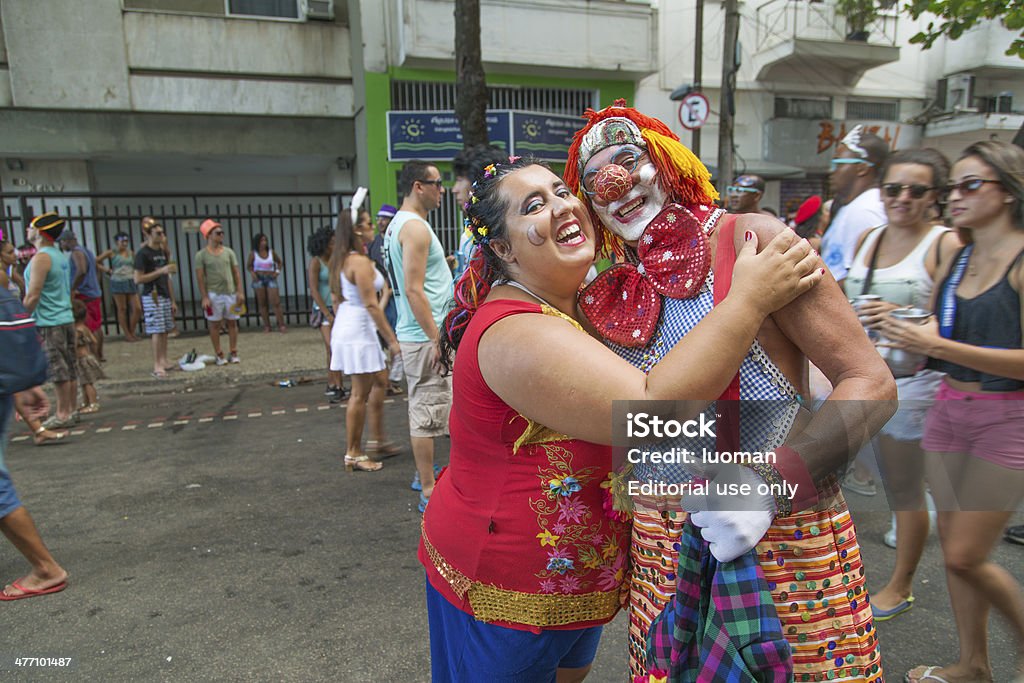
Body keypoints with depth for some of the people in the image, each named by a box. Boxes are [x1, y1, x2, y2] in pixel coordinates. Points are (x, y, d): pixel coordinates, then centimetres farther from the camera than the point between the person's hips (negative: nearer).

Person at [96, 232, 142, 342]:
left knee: (137, 309, -2)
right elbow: (96, 261, 2)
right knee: (122, 309, 2)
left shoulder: (131, 253, 12)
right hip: (118, 282, -4)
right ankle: (127, 335, 7)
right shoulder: (111, 253, 1)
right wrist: (108, 269, -4)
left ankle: (132, 332, 14)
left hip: (131, 282, 4)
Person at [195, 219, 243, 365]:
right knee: (214, 324, 2)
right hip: (213, 294, -3)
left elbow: (236, 272, 7)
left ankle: (234, 353, 15)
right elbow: (200, 277, -4)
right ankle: (219, 355, 10)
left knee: (232, 322, 6)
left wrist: (240, 291, 0)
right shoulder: (201, 255, -2)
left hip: (231, 293, 3)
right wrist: (204, 297, -11)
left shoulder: (229, 252, 7)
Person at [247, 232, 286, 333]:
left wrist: (278, 271, 2)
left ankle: (281, 324, -4)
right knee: (262, 303, 3)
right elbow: (248, 265, 11)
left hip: (270, 278, 0)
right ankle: (266, 325, 8)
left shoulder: (271, 252, 4)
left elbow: (279, 262, 17)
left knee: (275, 302, -7)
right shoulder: (253, 254, 1)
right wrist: (252, 273, -7)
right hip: (259, 279, 0)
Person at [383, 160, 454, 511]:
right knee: (427, 411, -4)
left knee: (421, 408, 19)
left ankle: (424, 474, 33)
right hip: (425, 336, -10)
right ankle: (429, 492, 5)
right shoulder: (415, 227, -16)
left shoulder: (398, 225, 16)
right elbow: (414, 290, -23)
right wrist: (437, 339, -22)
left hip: (414, 334, 10)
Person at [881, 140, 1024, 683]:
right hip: (949, 410, 7)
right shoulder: (957, 259, 8)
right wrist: (907, 335, -1)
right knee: (952, 545, 13)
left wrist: (940, 347, -25)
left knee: (965, 555, -3)